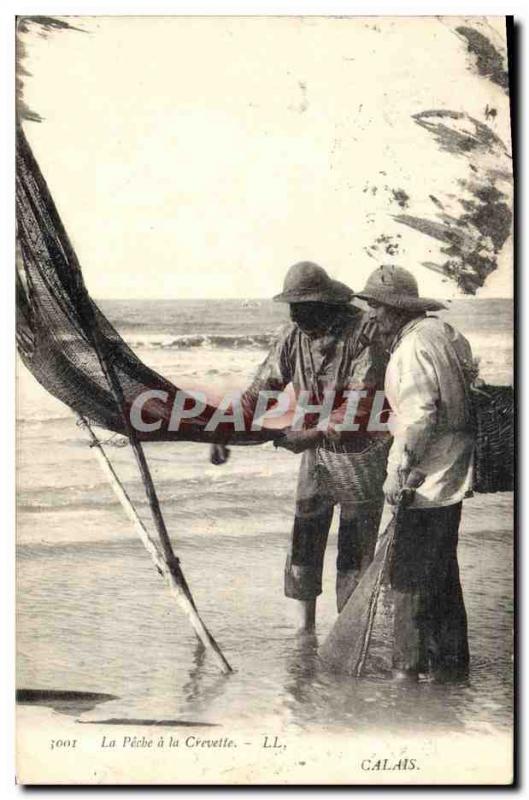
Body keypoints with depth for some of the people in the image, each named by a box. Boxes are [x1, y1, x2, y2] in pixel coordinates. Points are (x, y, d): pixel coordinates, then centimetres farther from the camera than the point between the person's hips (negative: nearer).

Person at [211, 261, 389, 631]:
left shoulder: (364, 331, -20)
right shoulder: (294, 336, -4)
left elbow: (362, 405, -26)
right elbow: (261, 388, -1)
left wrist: (313, 434, -35)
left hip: (360, 453, -5)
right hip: (316, 452, 5)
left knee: (354, 549, 2)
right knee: (304, 541, 8)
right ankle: (305, 629, 22)